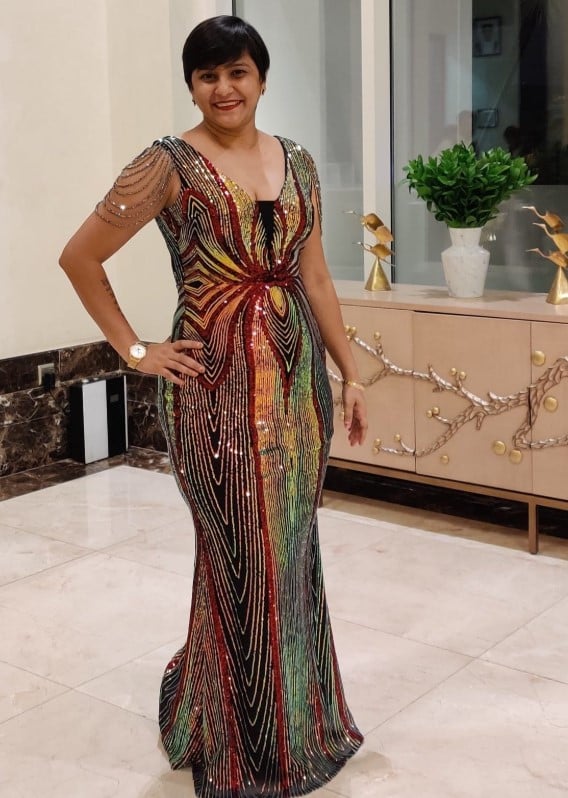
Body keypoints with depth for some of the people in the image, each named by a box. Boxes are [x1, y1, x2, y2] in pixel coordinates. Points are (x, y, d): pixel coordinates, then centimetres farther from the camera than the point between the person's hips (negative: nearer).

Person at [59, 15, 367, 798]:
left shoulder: (296, 161, 10)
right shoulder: (170, 164, -6)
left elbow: (315, 277, 13)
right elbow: (80, 257, -5)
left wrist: (351, 374, 11)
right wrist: (135, 350, -6)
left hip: (296, 371, 5)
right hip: (216, 380, -5)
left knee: (291, 547, 12)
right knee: (245, 556, 3)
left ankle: (298, 719, 33)